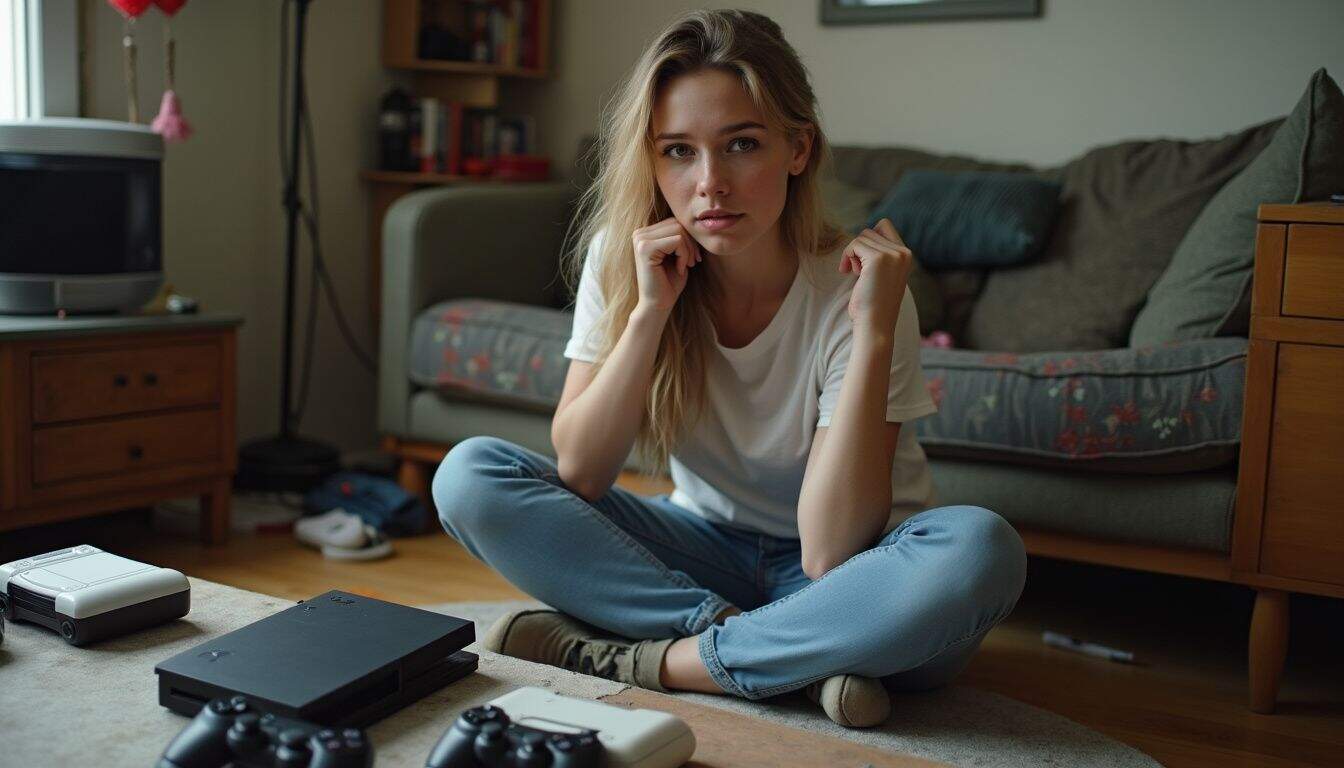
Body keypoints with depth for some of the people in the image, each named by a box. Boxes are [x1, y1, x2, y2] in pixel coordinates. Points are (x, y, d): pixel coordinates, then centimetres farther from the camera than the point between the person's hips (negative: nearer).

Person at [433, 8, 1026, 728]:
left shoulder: (851, 289, -20)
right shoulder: (623, 261, -10)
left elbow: (831, 555, -26)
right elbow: (577, 476, -15)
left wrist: (873, 336, -31)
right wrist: (649, 312, -25)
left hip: (831, 587, -2)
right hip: (705, 550, 3)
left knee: (980, 550, -35)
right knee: (468, 474, -15)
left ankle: (625, 660, -23)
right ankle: (787, 657, -20)